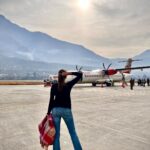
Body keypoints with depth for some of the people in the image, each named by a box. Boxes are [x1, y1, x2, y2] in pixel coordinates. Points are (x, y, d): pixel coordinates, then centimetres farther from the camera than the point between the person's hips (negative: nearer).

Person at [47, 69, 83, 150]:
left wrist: (48, 112, 4)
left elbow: (51, 100, -2)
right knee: (73, 132, 13)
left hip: (56, 110, 2)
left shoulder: (54, 86, -2)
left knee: (56, 134, 10)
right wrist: (69, 73, -12)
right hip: (66, 110, -1)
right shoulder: (69, 85, -7)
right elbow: (80, 74, -3)